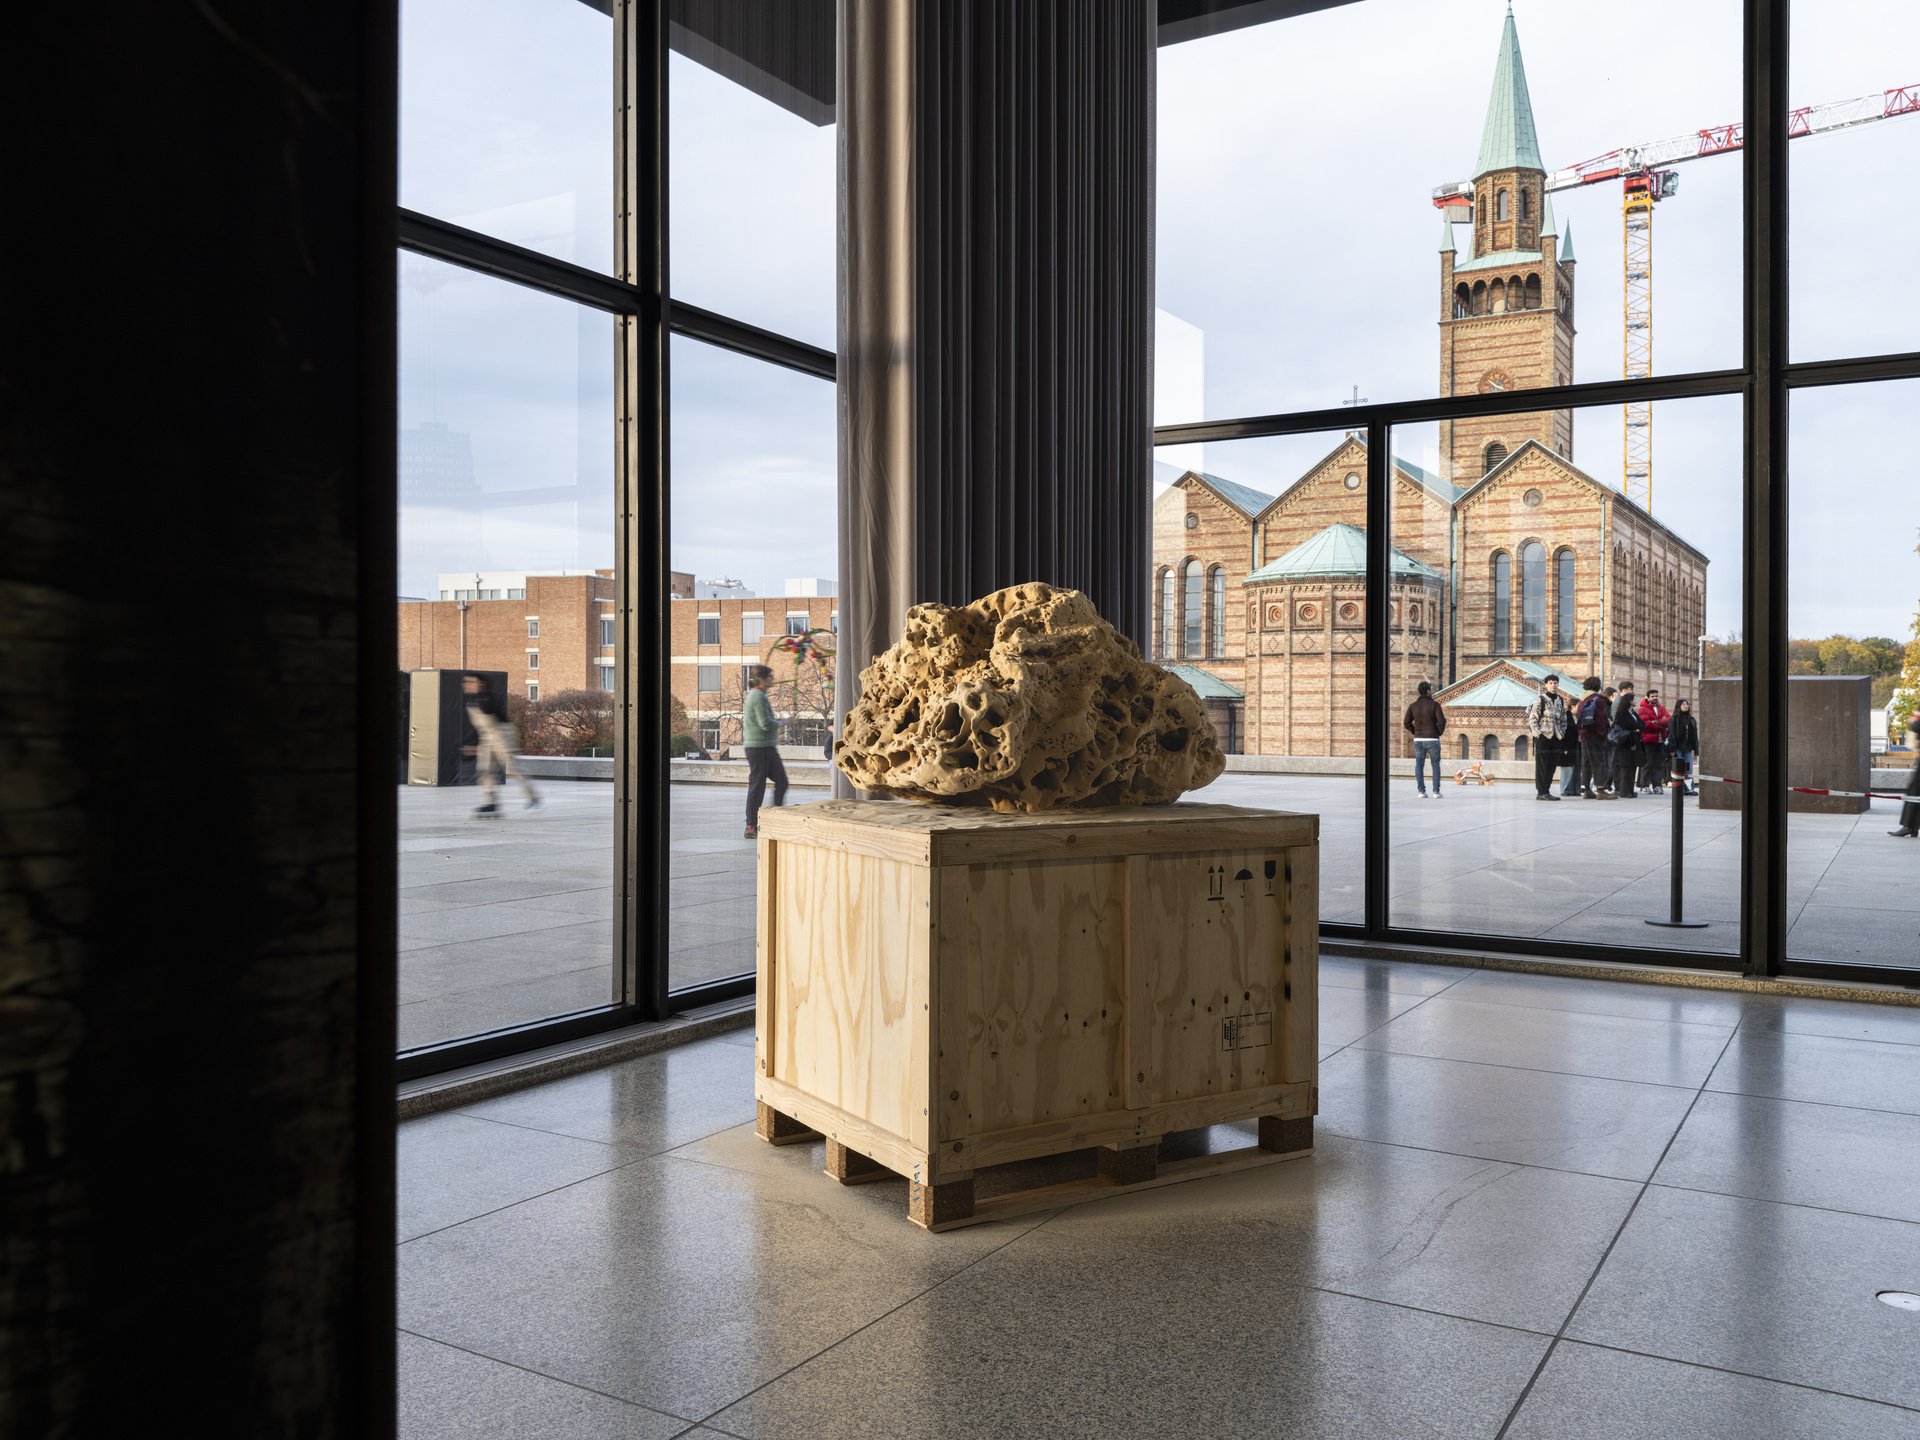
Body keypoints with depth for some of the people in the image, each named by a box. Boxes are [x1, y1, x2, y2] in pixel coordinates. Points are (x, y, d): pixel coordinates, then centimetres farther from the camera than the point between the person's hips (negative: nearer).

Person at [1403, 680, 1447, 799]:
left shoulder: (1413, 706, 3)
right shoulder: (1434, 704, -8)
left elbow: (1407, 723, 1)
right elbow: (1441, 721, -14)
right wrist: (1440, 732, 4)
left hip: (1418, 740, 3)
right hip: (1432, 740, -2)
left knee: (1419, 765, 6)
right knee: (1435, 765, 9)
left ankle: (1421, 791, -2)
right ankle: (1436, 791, 7)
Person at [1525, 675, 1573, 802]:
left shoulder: (1561, 700, 14)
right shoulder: (1540, 699, -3)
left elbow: (1564, 720, 21)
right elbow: (1533, 718, -6)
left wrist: (1562, 734, 11)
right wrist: (1537, 734, -12)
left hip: (1556, 737, 6)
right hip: (1543, 737, -6)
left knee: (1552, 765, 6)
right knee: (1542, 765, -5)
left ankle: (1546, 791, 14)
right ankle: (1541, 792, -3)